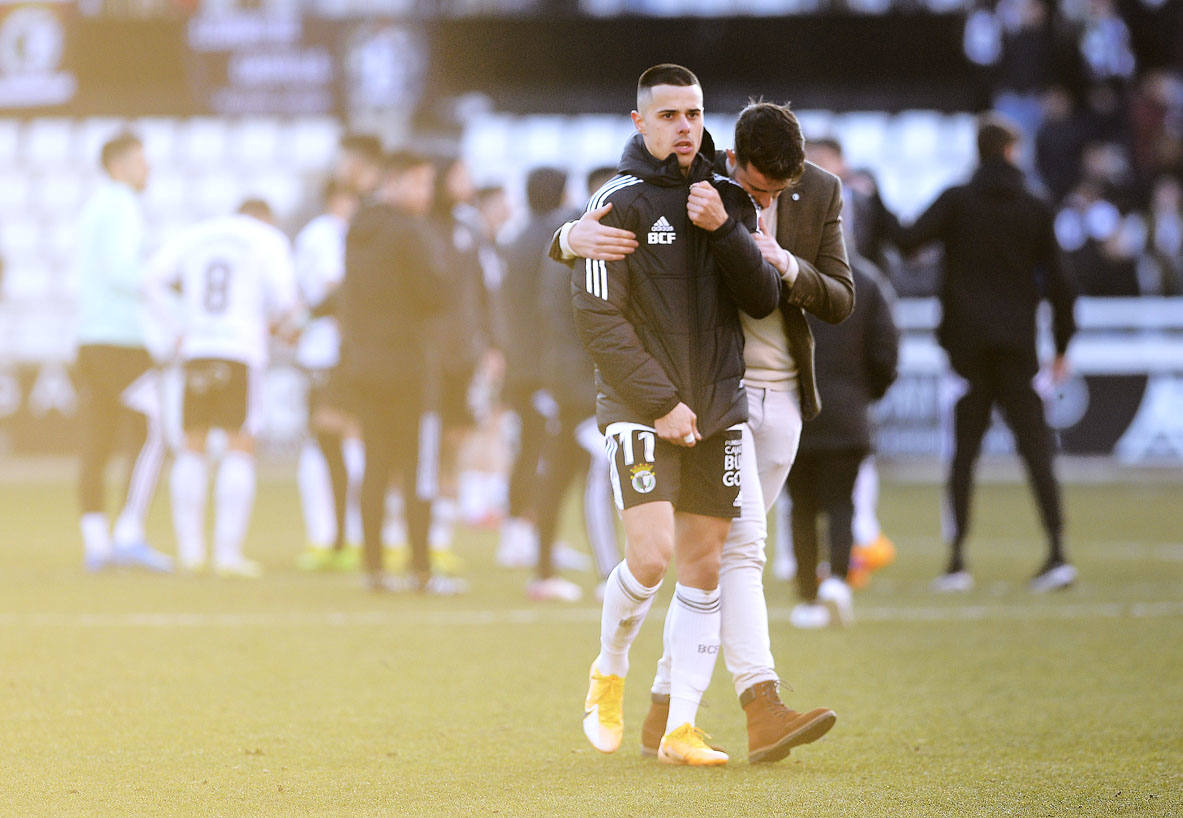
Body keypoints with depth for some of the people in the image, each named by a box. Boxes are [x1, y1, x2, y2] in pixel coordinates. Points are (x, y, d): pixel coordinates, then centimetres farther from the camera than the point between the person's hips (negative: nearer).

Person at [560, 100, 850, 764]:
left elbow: (841, 301, -1)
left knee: (723, 552, 7)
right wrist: (580, 235, -34)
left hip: (781, 397, 4)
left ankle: (664, 710, 16)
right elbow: (566, 245, -9)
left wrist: (786, 264, -21)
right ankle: (763, 709, -29)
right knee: (740, 541, -18)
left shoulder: (821, 194, 0)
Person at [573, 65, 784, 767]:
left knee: (703, 570, 3)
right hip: (641, 409, -5)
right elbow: (597, 316, -11)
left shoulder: (730, 202, 9)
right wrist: (661, 404, -14)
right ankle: (610, 670, 10)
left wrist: (724, 230, -12)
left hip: (719, 406, 5)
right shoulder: (622, 202, -6)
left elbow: (763, 300, 2)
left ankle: (682, 728, 8)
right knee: (651, 553, -17)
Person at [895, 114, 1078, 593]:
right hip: (1017, 343, 1)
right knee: (1034, 445, 0)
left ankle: (957, 561, 0)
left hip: (967, 342, -1)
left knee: (963, 451, 2)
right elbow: (1057, 281, 5)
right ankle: (1056, 551, -11)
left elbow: (908, 241, -12)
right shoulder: (1035, 210, 5)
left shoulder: (955, 201, 0)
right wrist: (1062, 345, 13)